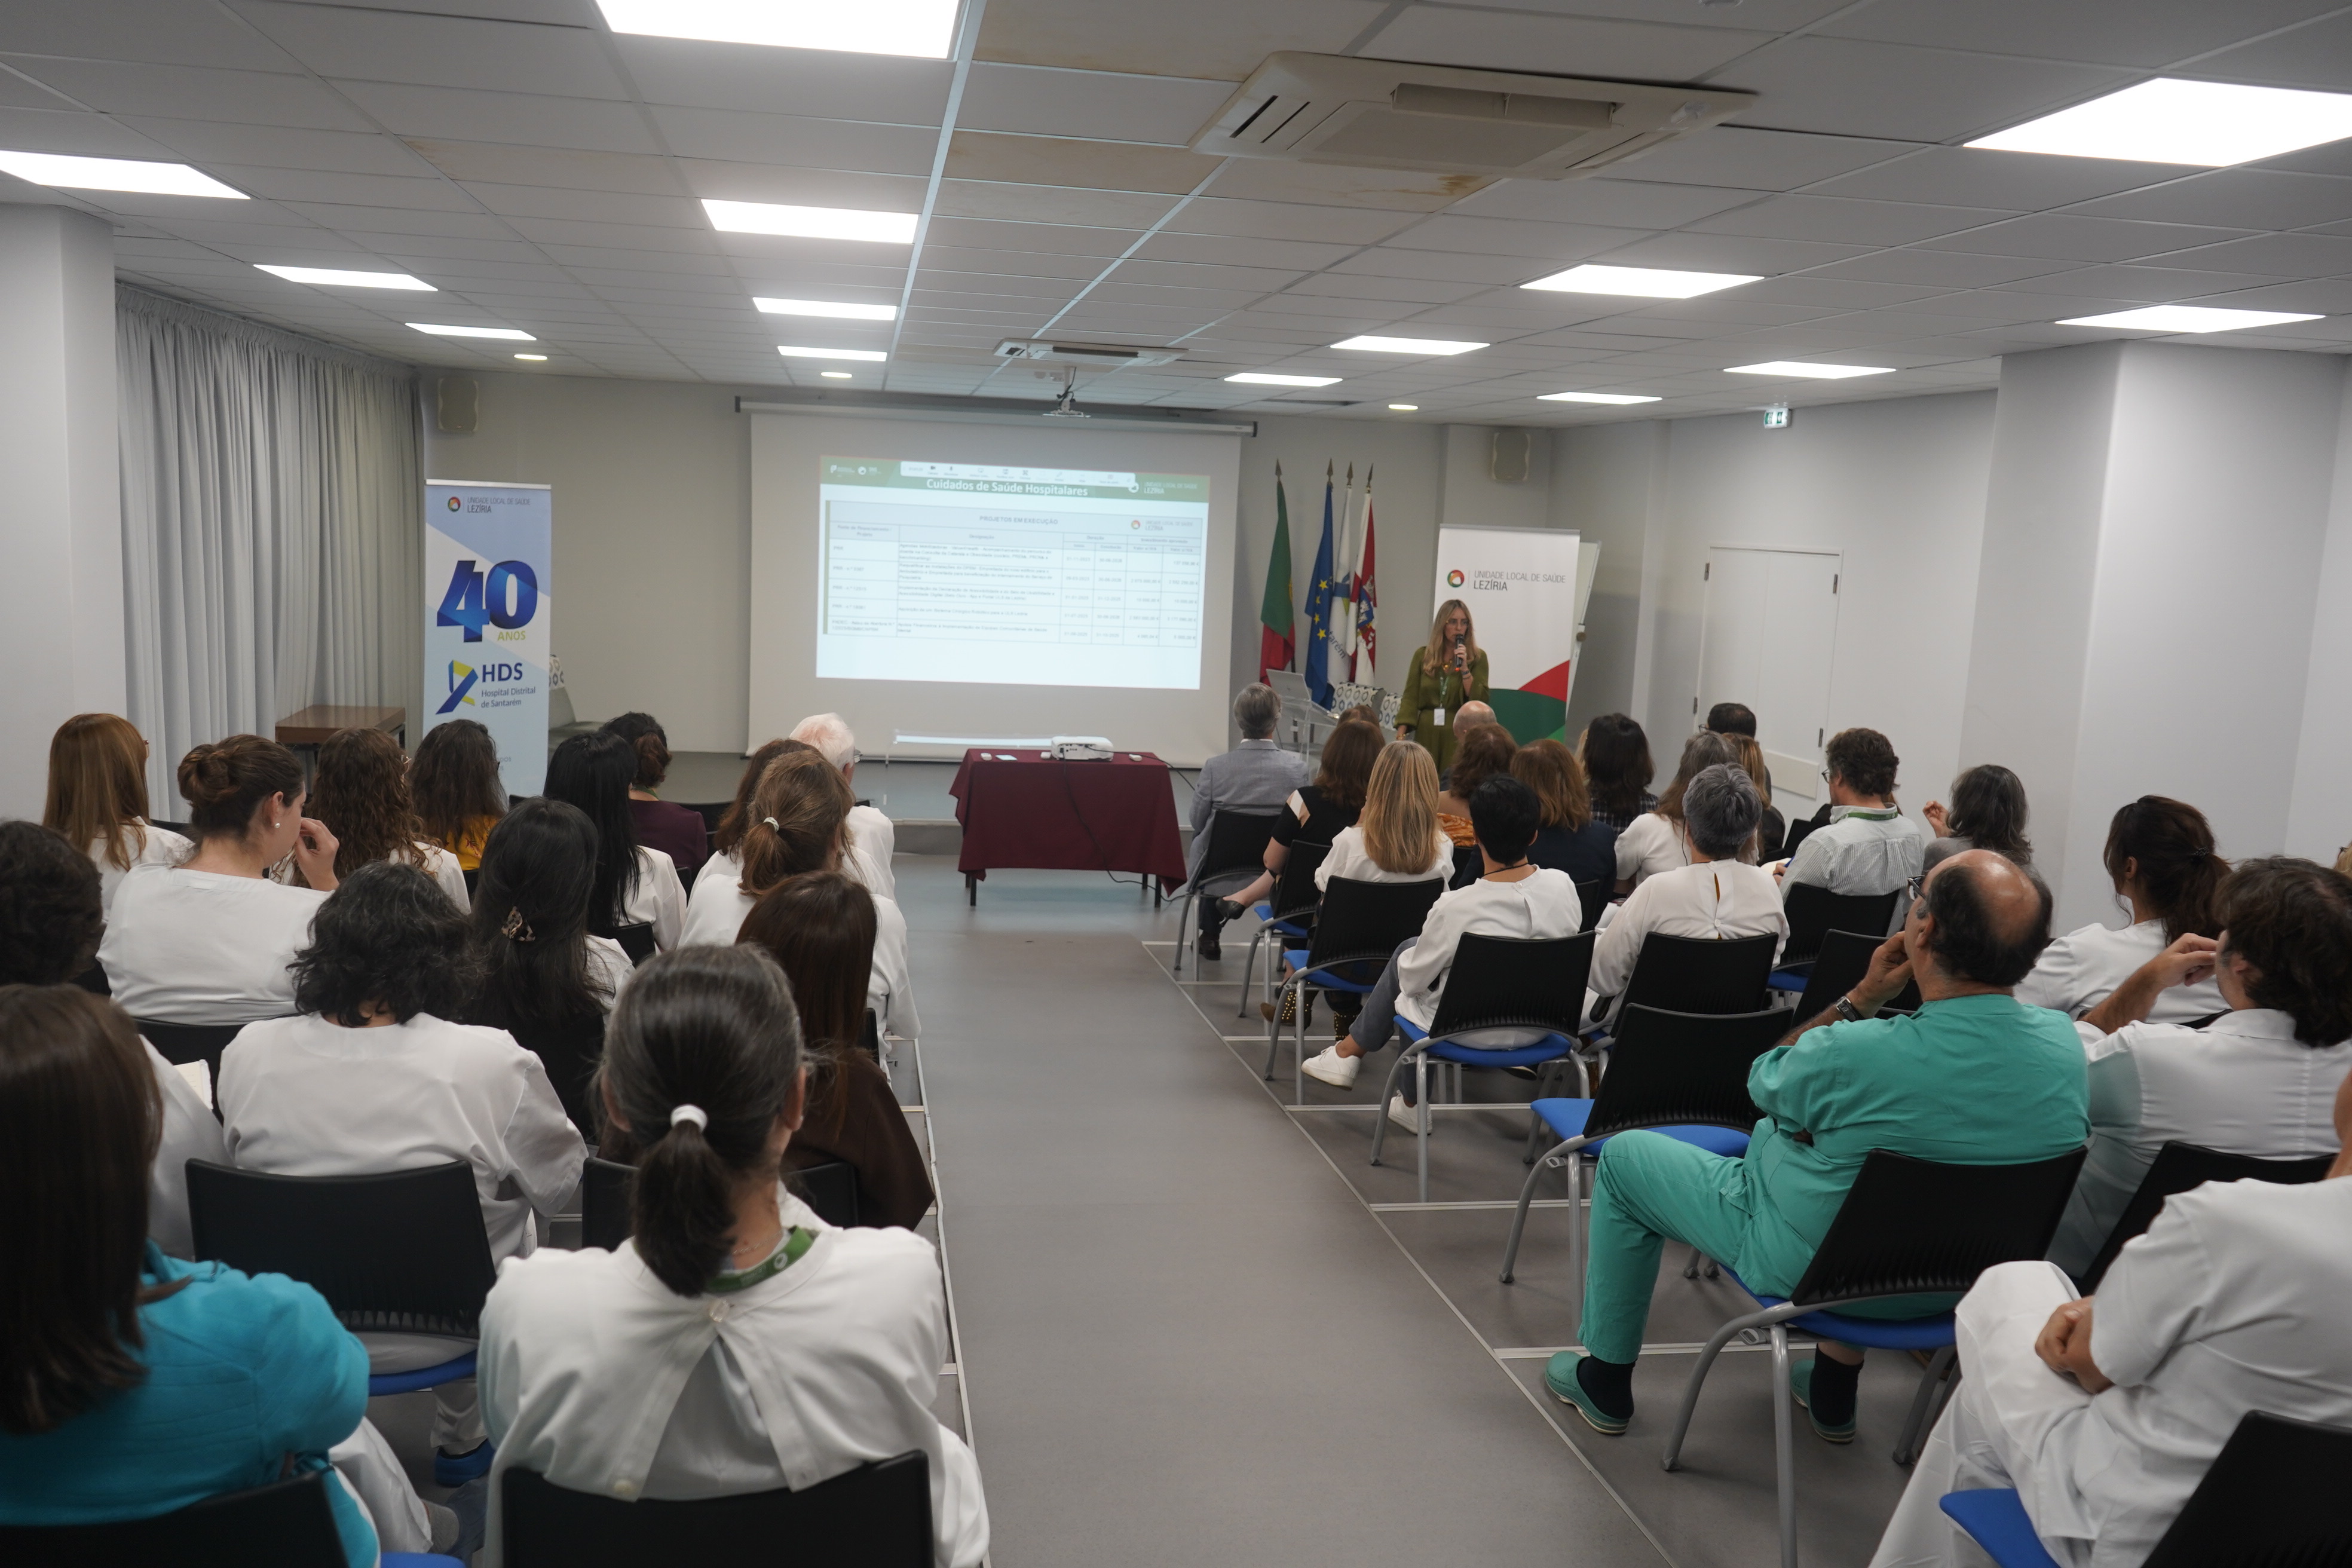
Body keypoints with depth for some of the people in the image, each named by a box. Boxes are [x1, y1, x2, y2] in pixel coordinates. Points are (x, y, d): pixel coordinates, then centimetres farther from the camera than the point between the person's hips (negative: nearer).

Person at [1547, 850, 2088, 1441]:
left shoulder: (1852, 1056, -35)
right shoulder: (2065, 1045, -19)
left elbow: (1764, 1083, -11)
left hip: (1815, 1273, -6)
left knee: (1625, 1157, 13)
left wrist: (1860, 998, -11)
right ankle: (1834, 1388, 39)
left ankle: (1605, 1382, 28)